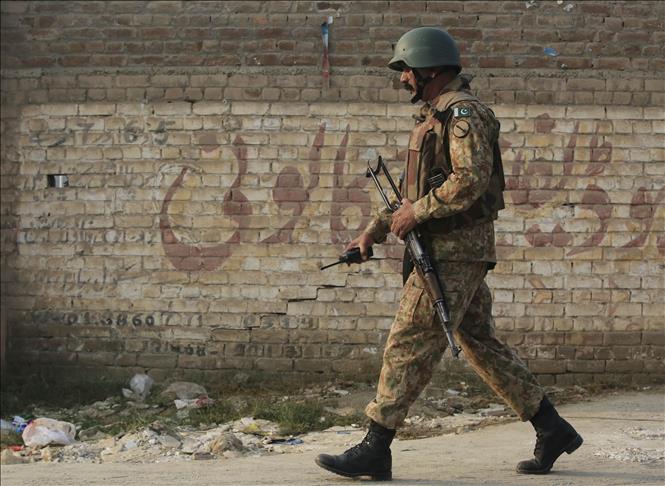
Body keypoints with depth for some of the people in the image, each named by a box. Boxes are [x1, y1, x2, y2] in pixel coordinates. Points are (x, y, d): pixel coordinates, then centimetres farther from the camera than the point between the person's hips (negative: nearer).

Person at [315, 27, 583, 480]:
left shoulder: (463, 114, -12)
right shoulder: (435, 117, 20)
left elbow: (471, 180, -25)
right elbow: (418, 191, 26)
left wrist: (416, 212, -18)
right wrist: (377, 227, 16)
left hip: (455, 252, -10)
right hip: (450, 251, 10)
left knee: (409, 346, -8)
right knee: (480, 343, 12)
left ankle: (374, 450, -6)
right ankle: (552, 430, 16)